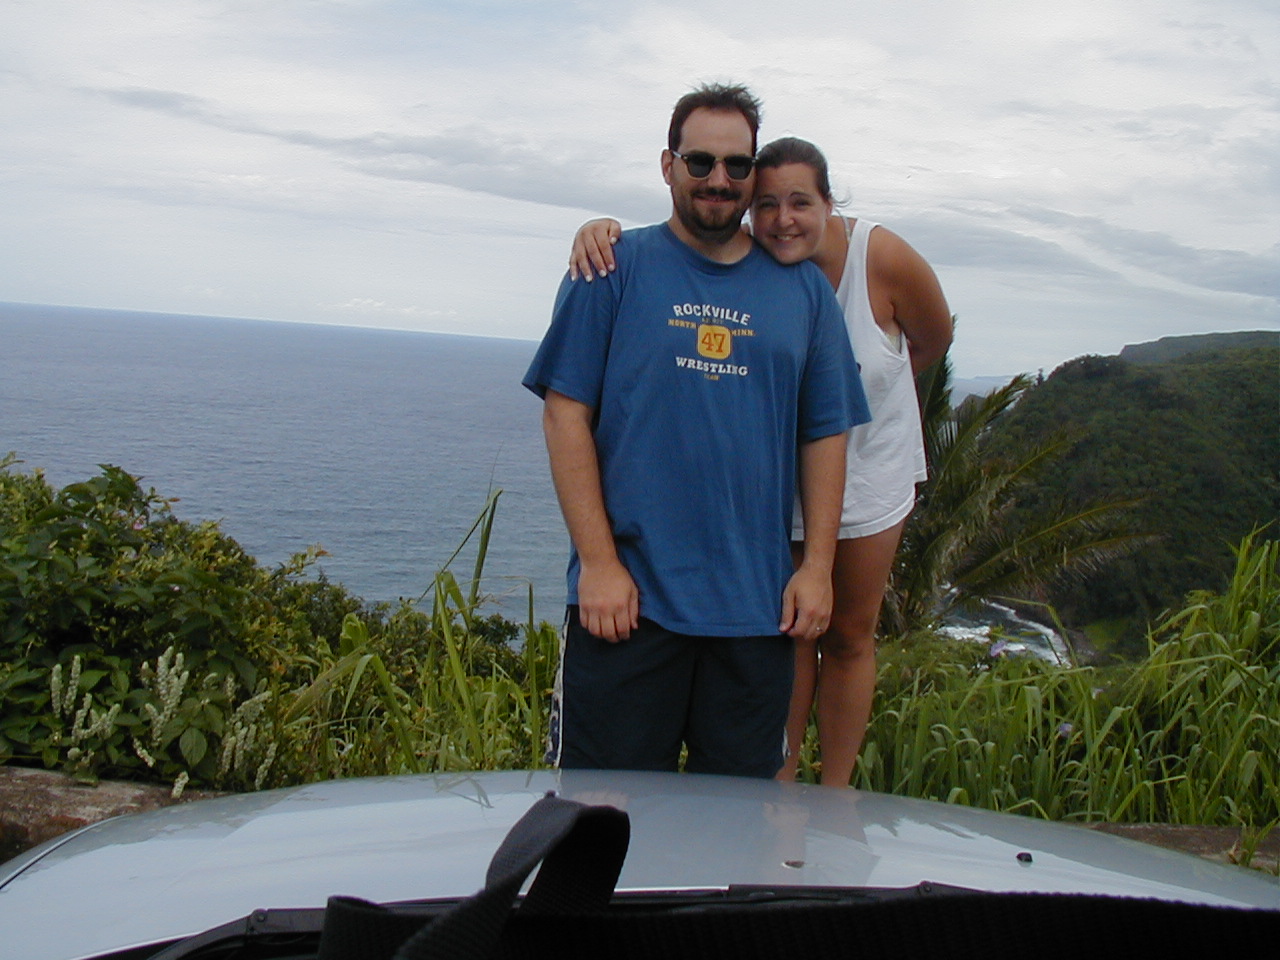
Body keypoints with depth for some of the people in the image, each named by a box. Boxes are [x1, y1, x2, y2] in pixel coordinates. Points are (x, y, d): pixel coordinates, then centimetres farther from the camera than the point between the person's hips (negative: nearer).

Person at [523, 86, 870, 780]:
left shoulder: (803, 288, 11)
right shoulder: (615, 268, 1)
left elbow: (826, 434, 11)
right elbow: (565, 413, -4)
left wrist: (817, 565, 3)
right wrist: (599, 561, -10)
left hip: (758, 608, 3)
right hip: (627, 597, -3)